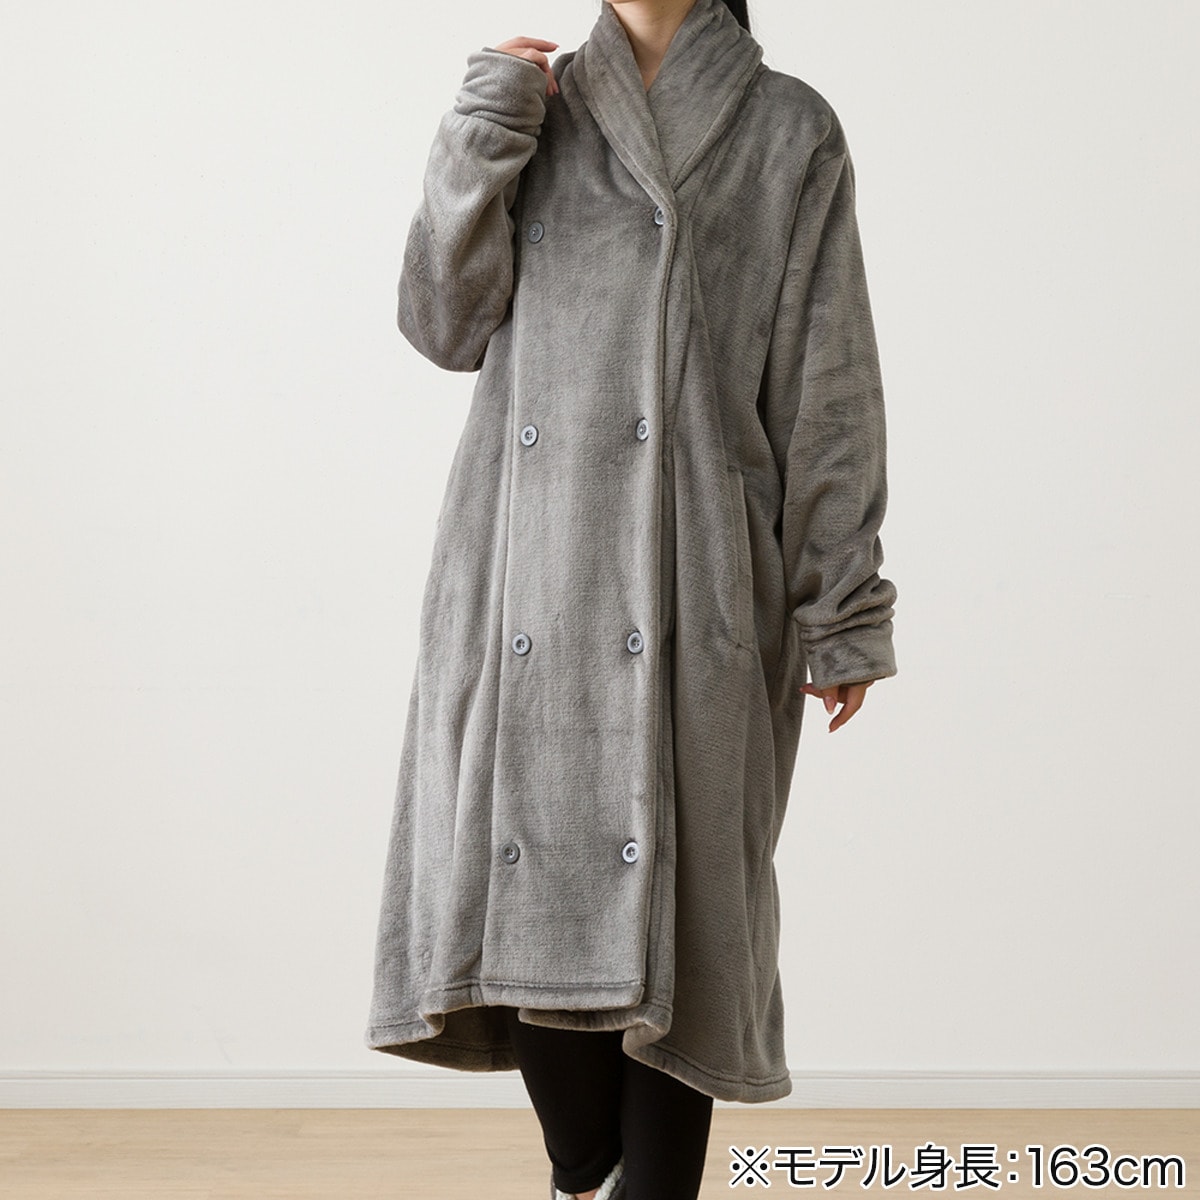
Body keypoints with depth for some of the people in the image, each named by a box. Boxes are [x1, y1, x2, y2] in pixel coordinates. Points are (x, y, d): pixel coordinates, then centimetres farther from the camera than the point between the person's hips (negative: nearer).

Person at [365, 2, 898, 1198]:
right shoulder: (538, 107, 13)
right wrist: (483, 133, -4)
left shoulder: (787, 131, 6)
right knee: (526, 879, 1)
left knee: (679, 893, -1)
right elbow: (444, 323, 4)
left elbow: (828, 388, 3)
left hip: (695, 578, -2)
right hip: (528, 566, 2)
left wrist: (841, 611, 0)